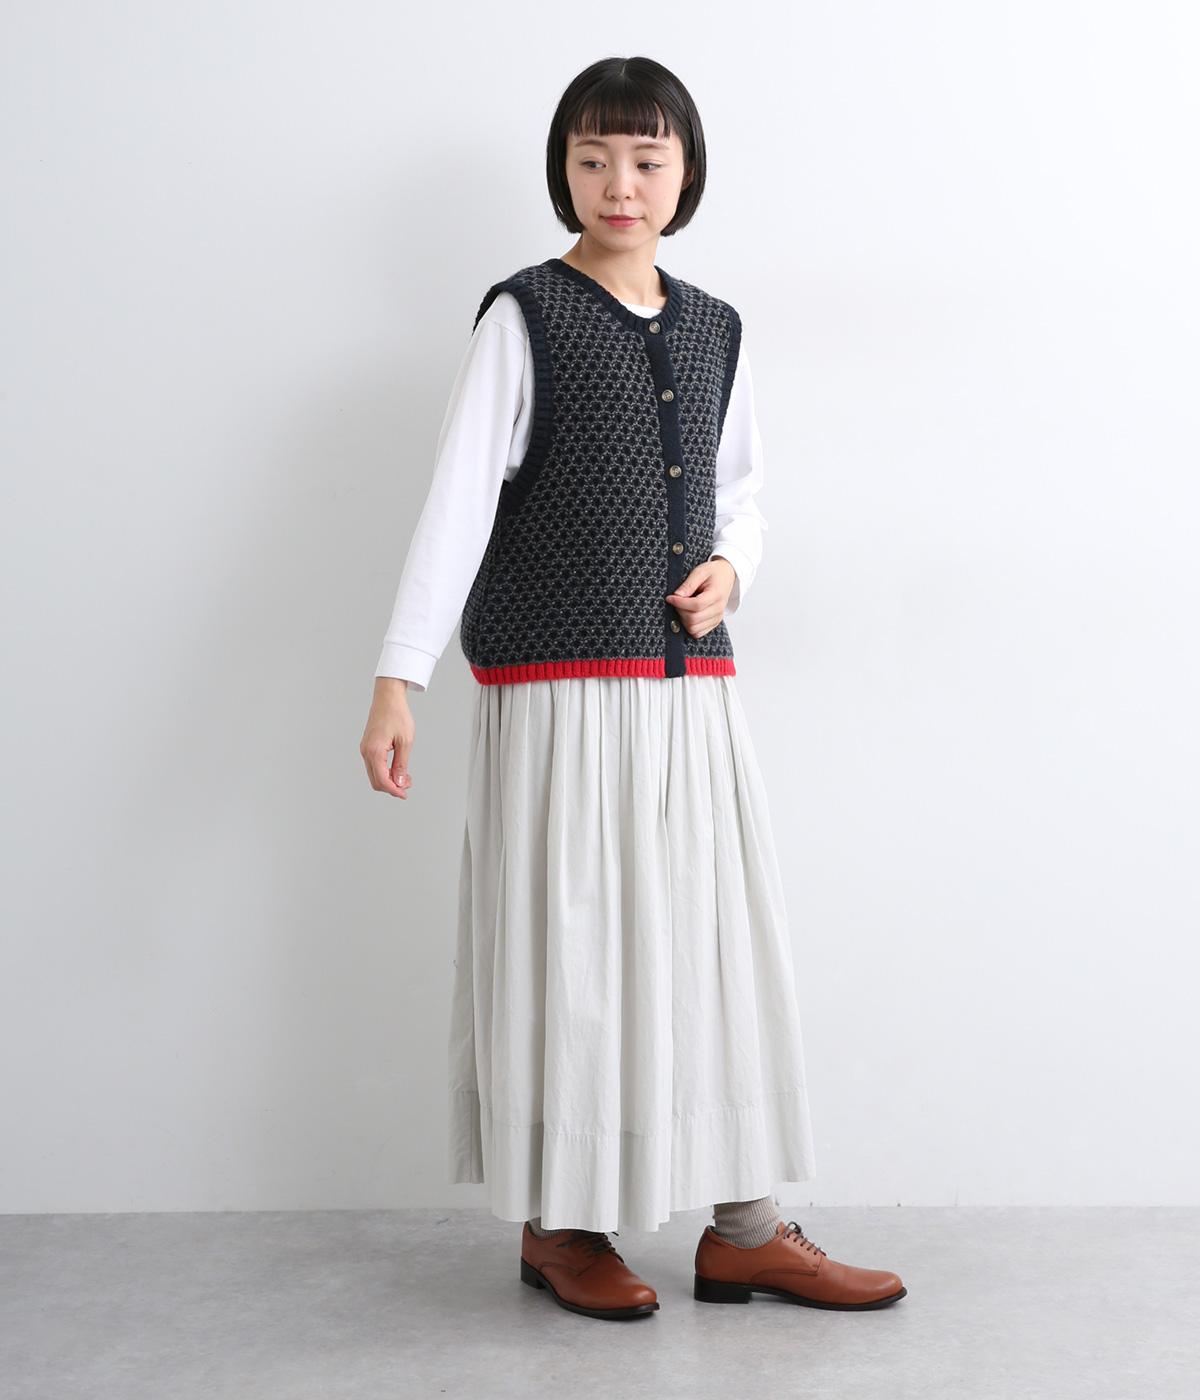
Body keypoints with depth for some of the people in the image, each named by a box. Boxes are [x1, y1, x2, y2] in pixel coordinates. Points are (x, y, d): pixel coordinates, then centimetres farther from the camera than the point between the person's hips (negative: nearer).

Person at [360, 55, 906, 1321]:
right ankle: (558, 1224, 19)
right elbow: (456, 502, -9)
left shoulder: (715, 333, 12)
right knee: (564, 953, 2)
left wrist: (732, 565, -1)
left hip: (692, 691, 5)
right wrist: (398, 680, -16)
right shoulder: (525, 317, -3)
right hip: (557, 691, -5)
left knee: (719, 944, 6)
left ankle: (745, 1230, 17)